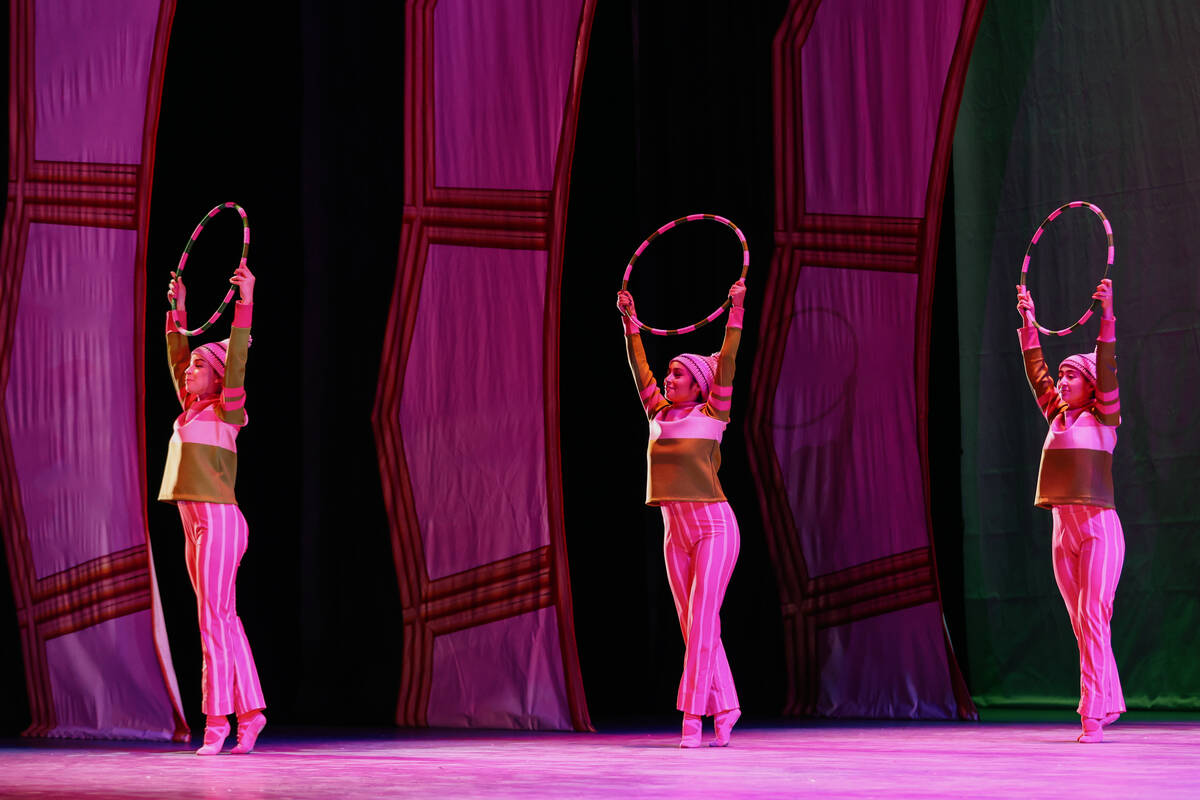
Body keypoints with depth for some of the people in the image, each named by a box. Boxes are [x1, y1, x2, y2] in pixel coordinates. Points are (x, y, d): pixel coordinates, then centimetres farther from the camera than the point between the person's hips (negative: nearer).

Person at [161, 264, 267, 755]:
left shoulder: (226, 410, -4)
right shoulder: (191, 410, 16)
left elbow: (236, 360, -16)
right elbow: (176, 360, 28)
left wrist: (245, 303, -20)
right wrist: (177, 313, 31)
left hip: (219, 520, -8)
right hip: (197, 525, 8)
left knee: (215, 620, -9)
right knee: (222, 621, 9)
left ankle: (216, 719, -9)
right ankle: (249, 711, 12)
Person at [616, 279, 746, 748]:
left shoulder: (710, 415, -3)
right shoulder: (660, 415, 10)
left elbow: (726, 364, -10)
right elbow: (640, 369, 14)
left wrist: (736, 310, -13)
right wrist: (630, 322, 12)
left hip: (714, 528, -6)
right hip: (676, 533, 6)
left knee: (701, 623, -10)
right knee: (693, 626, 6)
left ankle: (692, 718, -10)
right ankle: (724, 711, 14)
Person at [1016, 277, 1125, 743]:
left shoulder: (1103, 418, 0)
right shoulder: (1057, 417, 14)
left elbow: (1107, 370, -11)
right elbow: (1036, 371, 20)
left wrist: (1107, 317, -20)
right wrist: (1028, 321, 20)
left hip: (1099, 528, -6)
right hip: (1064, 532, 6)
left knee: (1093, 619, -11)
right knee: (1081, 624, 7)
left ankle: (1093, 713, -12)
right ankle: (1109, 701, 16)